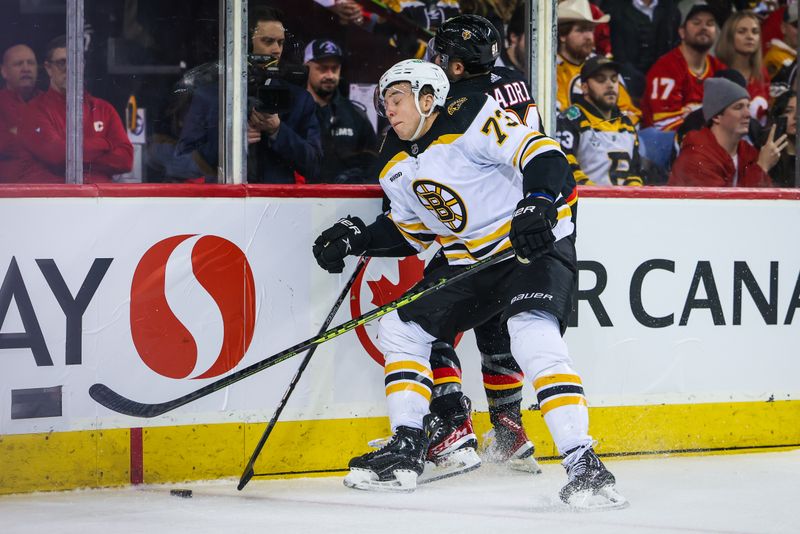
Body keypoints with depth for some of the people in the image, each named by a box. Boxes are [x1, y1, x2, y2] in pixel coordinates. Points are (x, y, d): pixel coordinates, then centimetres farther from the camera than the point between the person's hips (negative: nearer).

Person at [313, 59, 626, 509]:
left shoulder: (472, 122, -18)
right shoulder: (397, 167, 7)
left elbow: (545, 156, -26)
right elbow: (412, 232, 20)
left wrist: (537, 205, -43)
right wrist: (358, 237, 5)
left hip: (536, 245, -9)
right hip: (470, 261, 9)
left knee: (533, 333, -31)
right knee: (401, 327, 5)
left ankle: (583, 465, -33)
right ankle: (406, 451, 13)